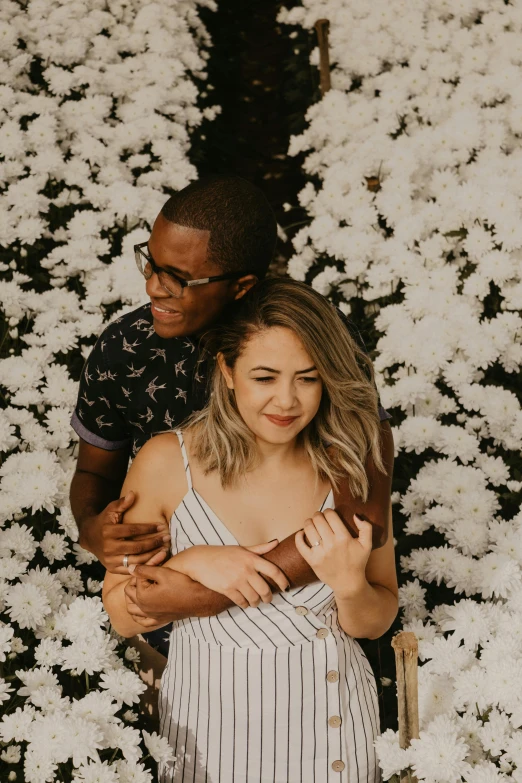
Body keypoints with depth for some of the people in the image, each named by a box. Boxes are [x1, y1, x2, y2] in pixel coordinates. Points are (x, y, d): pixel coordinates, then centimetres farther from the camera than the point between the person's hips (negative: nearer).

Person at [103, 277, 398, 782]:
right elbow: (123, 617, -8)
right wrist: (192, 563, -24)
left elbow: (375, 624, -2)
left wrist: (349, 584, -22)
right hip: (212, 724, -1)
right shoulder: (167, 463, -15)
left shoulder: (350, 464, -11)